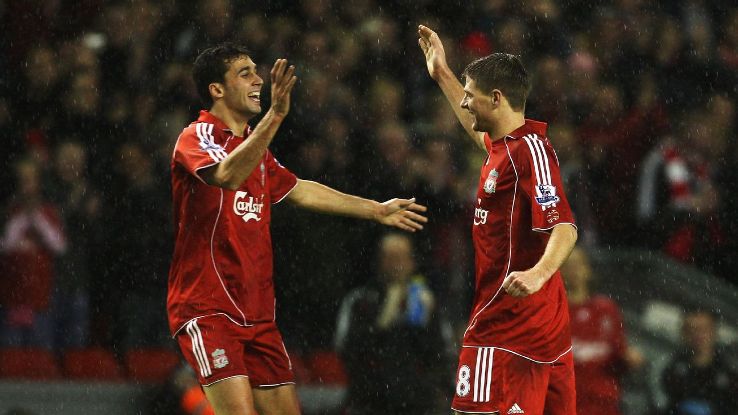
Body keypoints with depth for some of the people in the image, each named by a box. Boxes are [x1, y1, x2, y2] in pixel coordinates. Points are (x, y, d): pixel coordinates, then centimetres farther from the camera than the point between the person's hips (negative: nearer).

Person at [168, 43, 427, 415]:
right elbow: (228, 176, -32)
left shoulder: (254, 145, 16)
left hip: (256, 311, 9)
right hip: (207, 310, -9)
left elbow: (298, 190, 30)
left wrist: (376, 210, 34)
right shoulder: (197, 137, -10)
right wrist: (275, 116, -42)